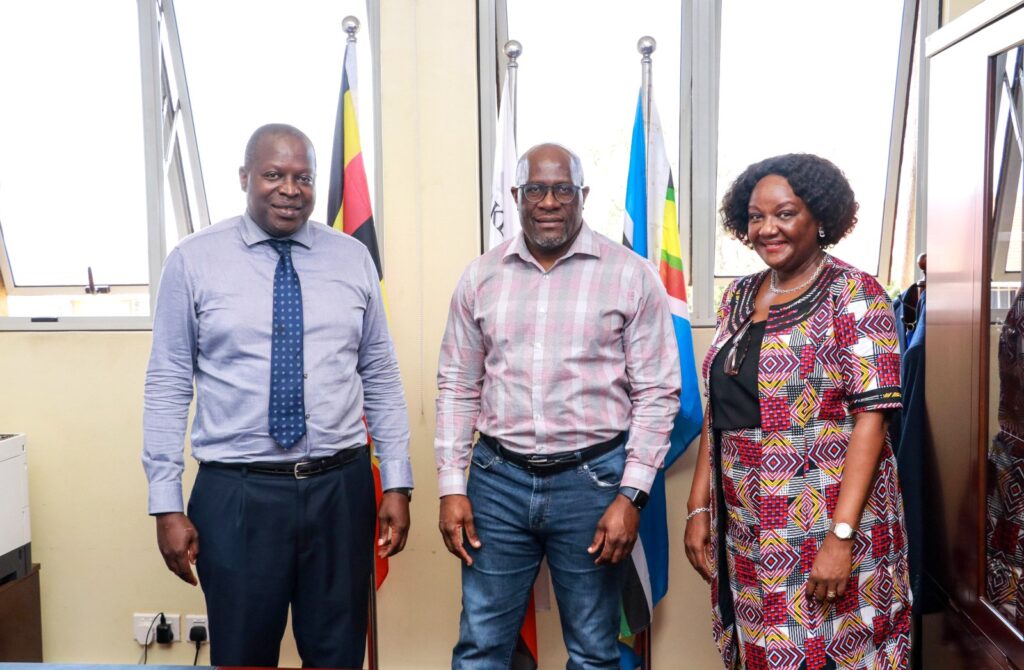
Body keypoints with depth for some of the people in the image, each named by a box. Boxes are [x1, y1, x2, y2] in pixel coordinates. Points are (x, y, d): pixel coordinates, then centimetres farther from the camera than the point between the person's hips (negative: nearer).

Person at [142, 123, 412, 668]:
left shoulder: (353, 258, 5)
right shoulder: (193, 261, -1)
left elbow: (381, 378, 6)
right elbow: (167, 386, 0)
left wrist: (397, 484, 3)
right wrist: (166, 505, -4)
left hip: (342, 487, 2)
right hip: (236, 494, -1)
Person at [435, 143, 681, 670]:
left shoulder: (630, 275, -4)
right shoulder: (481, 276, 5)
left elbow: (657, 393, -4)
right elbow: (458, 387, 8)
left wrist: (631, 495, -9)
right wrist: (451, 486, 2)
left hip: (592, 478, -2)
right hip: (497, 477, 2)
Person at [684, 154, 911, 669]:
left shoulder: (853, 294, -8)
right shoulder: (738, 297, 9)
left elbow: (872, 414, -15)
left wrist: (840, 535, -21)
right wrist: (699, 507, 7)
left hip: (825, 525, -5)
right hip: (747, 532, 6)